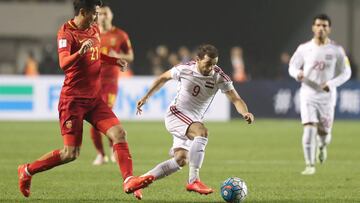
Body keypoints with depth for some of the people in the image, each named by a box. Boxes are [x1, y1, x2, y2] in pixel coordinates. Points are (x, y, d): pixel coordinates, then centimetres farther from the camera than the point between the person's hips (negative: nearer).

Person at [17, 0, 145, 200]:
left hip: (94, 98, 7)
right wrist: (80, 52, -48)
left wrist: (115, 61, 16)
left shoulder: (94, 29, 10)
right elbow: (64, 63, -30)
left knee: (119, 133, -9)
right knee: (71, 153, -7)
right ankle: (27, 171, 11)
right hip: (73, 99, -7)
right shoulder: (66, 33, -14)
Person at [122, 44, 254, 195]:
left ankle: (142, 179, 11)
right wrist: (146, 97, 12)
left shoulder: (219, 77, -11)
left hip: (193, 121, 5)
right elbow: (164, 78, 8)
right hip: (175, 114, -5)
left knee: (180, 160, -4)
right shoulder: (184, 70, -13)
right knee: (202, 132, -32)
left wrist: (245, 112, -37)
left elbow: (235, 99, -16)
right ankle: (193, 180, -37)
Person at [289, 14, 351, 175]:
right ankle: (310, 166, -6)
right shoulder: (304, 49, -1)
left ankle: (322, 146, 43)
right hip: (308, 95, -1)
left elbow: (345, 73, 3)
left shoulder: (336, 50, -2)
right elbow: (292, 67, 8)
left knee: (324, 132, 5)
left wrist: (331, 84, -15)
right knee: (309, 130, -15)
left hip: (327, 96, 1)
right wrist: (298, 74, -17)